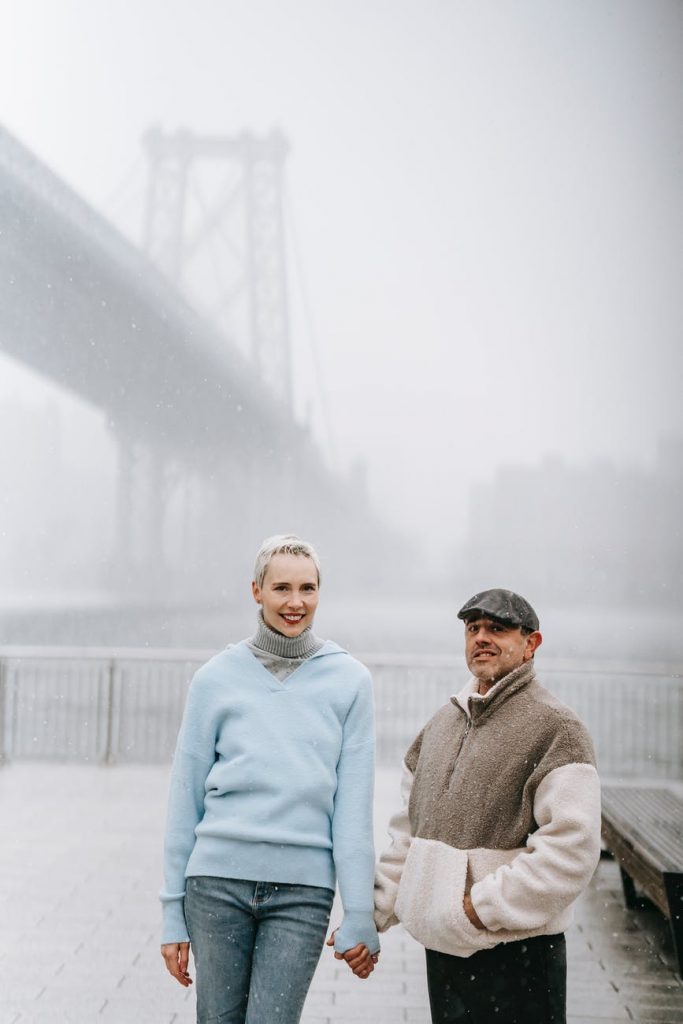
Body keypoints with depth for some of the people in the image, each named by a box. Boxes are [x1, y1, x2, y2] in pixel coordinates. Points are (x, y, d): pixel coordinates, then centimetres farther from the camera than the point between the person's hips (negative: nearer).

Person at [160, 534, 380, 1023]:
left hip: (303, 889, -1)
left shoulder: (350, 680, 3)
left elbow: (353, 805, 1)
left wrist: (360, 914, -2)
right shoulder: (217, 677, 4)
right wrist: (173, 913, 5)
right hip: (219, 880, 1)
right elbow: (186, 798, 6)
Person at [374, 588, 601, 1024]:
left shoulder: (555, 727, -10)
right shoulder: (443, 723, 14)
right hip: (441, 950, 7)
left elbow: (572, 849, -19)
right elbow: (408, 833, 18)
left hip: (516, 956, -7)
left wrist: (481, 909, -18)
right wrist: (373, 915, 10)